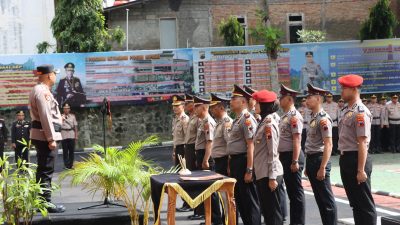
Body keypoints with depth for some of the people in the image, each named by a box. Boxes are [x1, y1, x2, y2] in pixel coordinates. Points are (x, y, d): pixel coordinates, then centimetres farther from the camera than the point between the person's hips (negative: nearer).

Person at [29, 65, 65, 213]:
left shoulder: (39, 90, 18)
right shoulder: (43, 91, -15)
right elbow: (45, 116, -21)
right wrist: (51, 138, -22)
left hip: (40, 136, 11)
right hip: (45, 136, -11)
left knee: (43, 170, 13)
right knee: (46, 171, -8)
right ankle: (47, 203, -7)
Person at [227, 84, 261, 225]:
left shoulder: (247, 119, -16)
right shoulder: (237, 119, 14)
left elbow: (251, 146, -20)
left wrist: (249, 170, -23)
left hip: (243, 162, -10)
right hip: (235, 161, 10)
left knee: (249, 199, -1)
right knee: (238, 197, 16)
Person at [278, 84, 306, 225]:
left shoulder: (294, 116, -14)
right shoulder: (285, 116, 15)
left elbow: (297, 140, -19)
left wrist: (295, 161, -22)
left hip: (292, 156, -10)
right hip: (285, 156, 10)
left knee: (296, 191, -3)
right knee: (290, 191, 14)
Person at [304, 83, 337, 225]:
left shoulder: (323, 119, -15)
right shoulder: (313, 118, 13)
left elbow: (328, 145, -20)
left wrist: (322, 168, -22)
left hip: (319, 159, -9)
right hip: (311, 159, 9)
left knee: (327, 198, -2)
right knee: (319, 197, 14)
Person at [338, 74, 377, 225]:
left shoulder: (360, 112, -16)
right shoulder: (346, 110, 12)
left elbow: (362, 143, -20)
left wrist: (361, 170, -22)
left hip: (356, 160, -9)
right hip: (345, 159, 9)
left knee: (364, 202, -1)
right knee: (354, 201, 16)